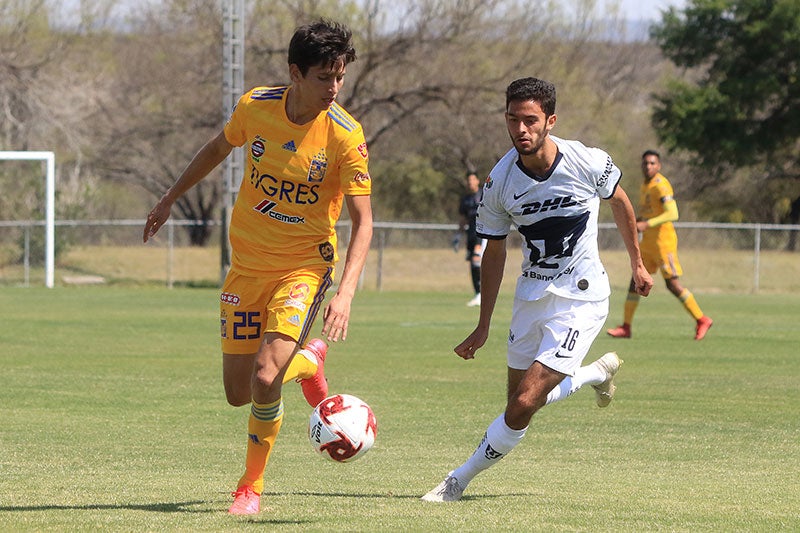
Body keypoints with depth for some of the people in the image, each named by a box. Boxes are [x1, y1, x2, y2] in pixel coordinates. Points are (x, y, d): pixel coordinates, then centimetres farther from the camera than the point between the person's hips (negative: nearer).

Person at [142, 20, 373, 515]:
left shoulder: (346, 135, -18)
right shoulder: (256, 106, -8)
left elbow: (363, 220, -18)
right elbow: (220, 147, 15)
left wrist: (345, 293, -30)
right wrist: (171, 198, 23)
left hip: (304, 265, -4)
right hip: (247, 265, 4)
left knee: (265, 377, -23)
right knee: (238, 394, 5)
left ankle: (251, 488, 3)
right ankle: (309, 360, 39)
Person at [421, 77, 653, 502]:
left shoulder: (590, 163, -17)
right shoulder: (498, 183, -11)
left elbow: (619, 202, 6)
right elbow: (494, 252, 4)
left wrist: (637, 264, 16)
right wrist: (483, 326, 7)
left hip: (580, 298, -4)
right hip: (530, 294, 4)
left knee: (523, 406, -14)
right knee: (522, 401, 16)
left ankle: (459, 482, 1)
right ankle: (599, 372, 42)